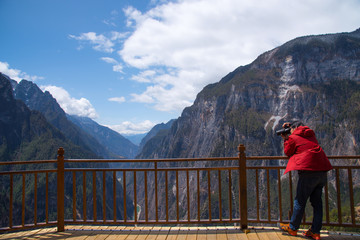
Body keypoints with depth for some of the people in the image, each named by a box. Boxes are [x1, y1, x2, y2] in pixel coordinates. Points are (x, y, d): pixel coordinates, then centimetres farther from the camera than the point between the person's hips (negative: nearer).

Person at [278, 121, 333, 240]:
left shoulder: (293, 138, 1)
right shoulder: (311, 135, 20)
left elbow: (287, 152, 12)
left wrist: (285, 139, 22)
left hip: (309, 171, -7)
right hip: (322, 171, 7)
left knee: (300, 201, 4)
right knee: (317, 202, 11)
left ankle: (293, 228, 15)